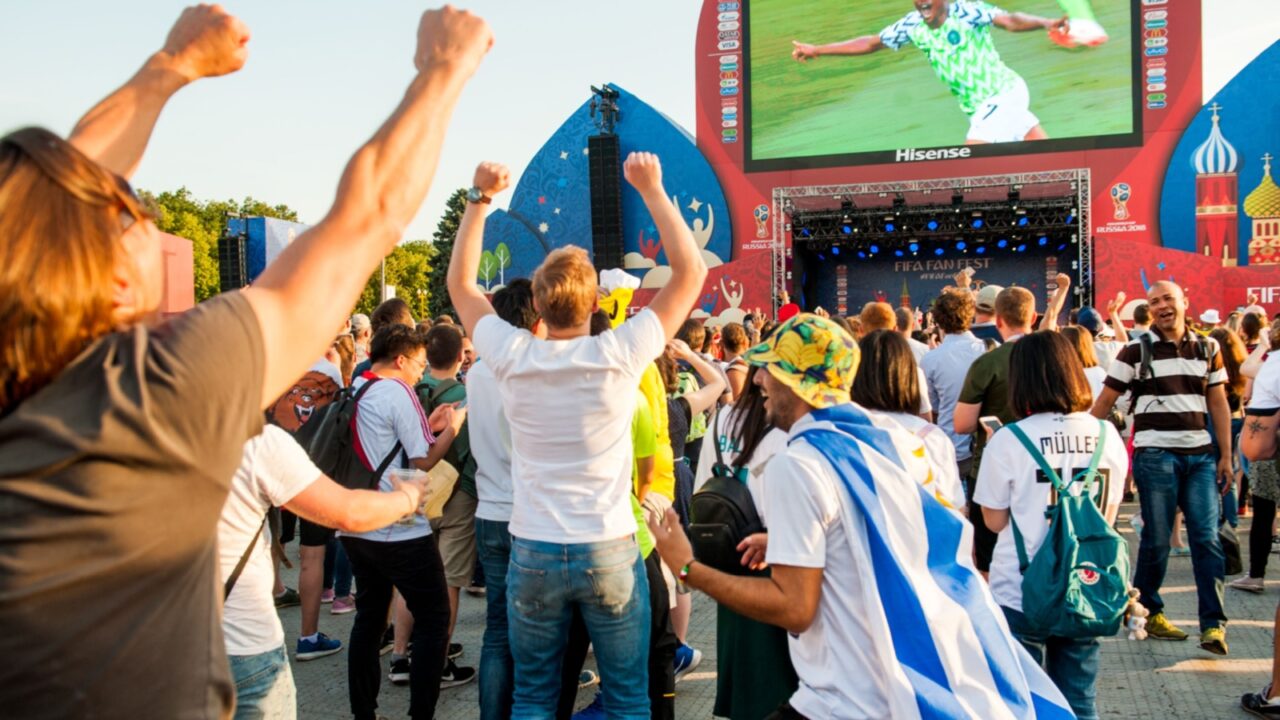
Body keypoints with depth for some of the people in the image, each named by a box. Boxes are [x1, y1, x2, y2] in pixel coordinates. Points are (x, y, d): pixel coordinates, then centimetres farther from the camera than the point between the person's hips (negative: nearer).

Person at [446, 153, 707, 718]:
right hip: (609, 551, -2)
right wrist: (652, 190, 0)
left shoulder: (512, 358, -7)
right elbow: (691, 271, -3)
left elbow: (460, 283, 10)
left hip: (532, 554, 2)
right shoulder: (619, 355, -12)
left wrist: (480, 199, 9)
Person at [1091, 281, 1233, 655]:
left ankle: (1213, 623, 4)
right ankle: (1147, 612, 19)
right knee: (1157, 540, 3)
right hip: (1155, 454, -3)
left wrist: (1226, 455, 7)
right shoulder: (1136, 351, -1)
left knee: (1207, 539, -1)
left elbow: (1218, 404, 12)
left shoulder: (1207, 349, 10)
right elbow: (1103, 403, 1)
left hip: (1200, 455, 3)